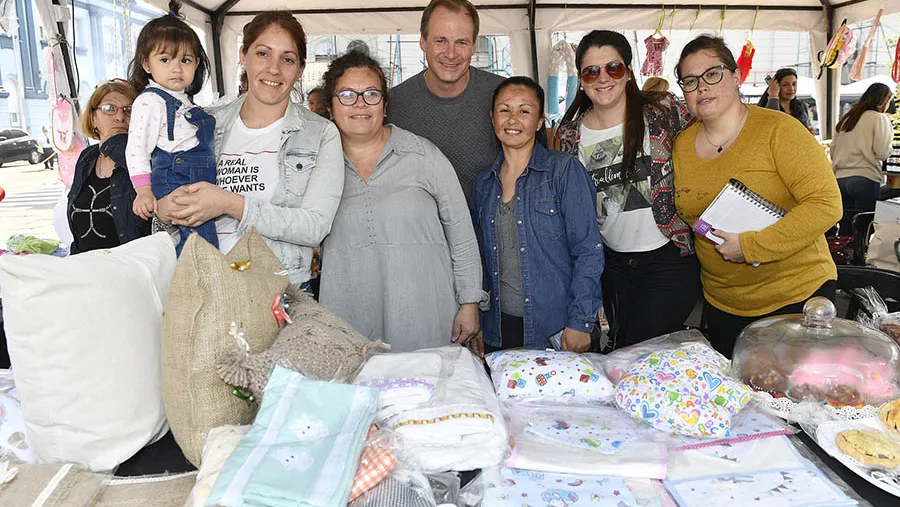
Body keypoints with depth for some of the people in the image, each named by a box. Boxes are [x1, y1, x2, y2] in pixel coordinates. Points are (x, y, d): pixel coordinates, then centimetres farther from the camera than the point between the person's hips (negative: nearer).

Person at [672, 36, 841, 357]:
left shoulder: (778, 130, -13)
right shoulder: (682, 146, 2)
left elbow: (827, 205, -20)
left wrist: (749, 246, -24)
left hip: (798, 296, -4)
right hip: (722, 304, 5)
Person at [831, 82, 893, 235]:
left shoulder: (845, 118, 15)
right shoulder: (880, 118, -2)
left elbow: (833, 150, 15)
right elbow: (882, 153, -9)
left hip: (840, 178, 6)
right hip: (866, 178, -6)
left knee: (845, 228, 7)